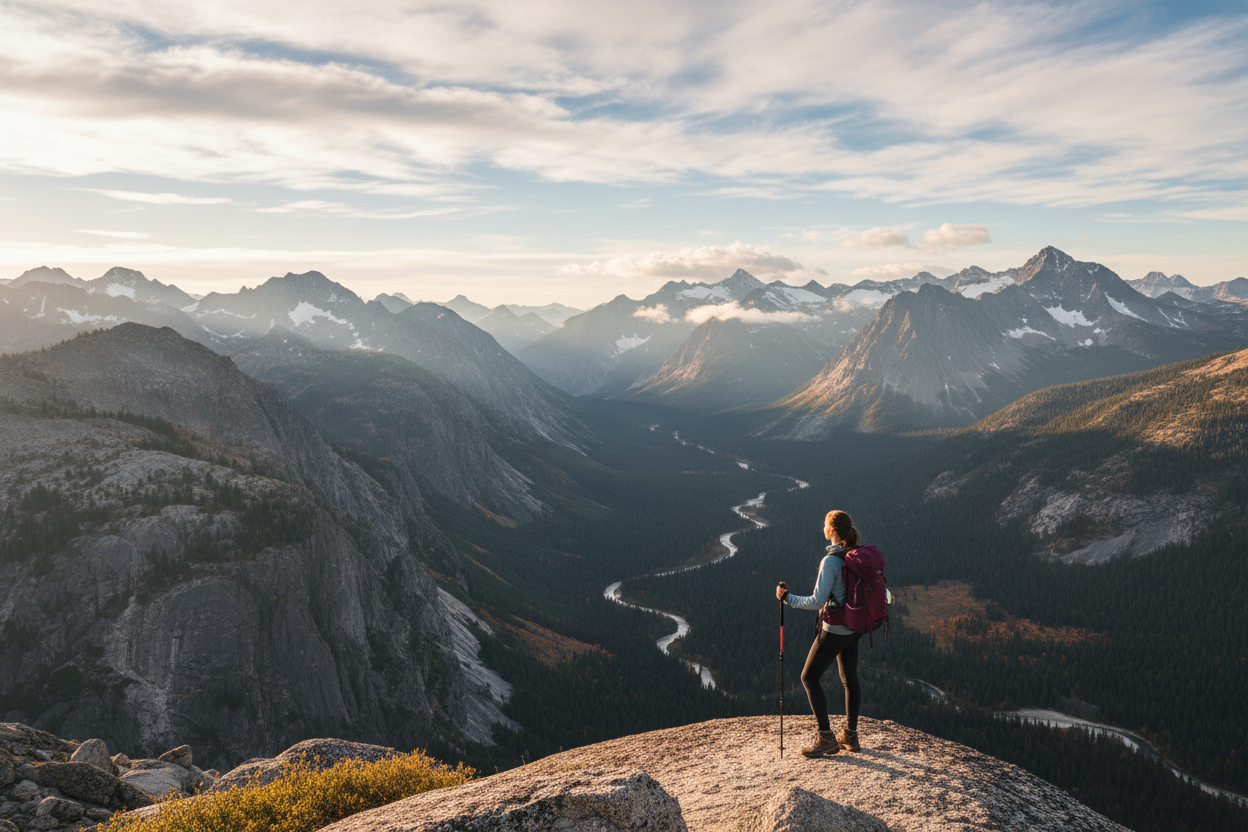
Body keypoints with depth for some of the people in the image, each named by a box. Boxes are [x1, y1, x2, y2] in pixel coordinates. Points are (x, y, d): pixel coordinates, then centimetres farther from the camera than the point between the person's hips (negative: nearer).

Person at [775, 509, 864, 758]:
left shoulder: (830, 561, -24)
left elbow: (817, 601, -23)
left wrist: (787, 598, -13)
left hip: (834, 630, -8)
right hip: (854, 627, 8)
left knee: (809, 677, 4)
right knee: (849, 679, 17)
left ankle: (826, 737, 4)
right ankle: (850, 735, 25)